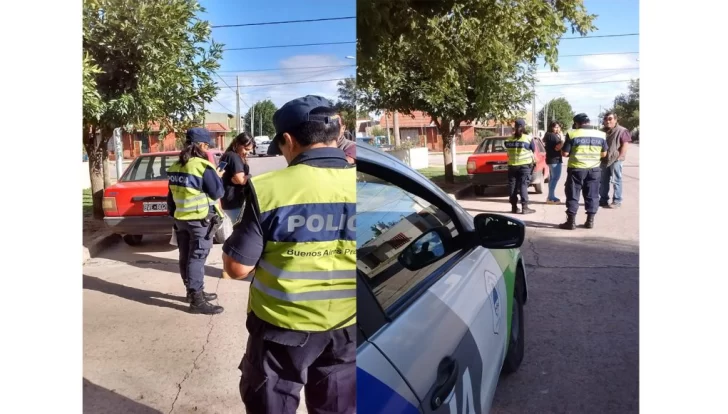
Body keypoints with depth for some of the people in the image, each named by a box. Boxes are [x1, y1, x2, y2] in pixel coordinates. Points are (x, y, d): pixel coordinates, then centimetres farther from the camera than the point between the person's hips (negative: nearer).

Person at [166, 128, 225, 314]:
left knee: (186, 257, 14)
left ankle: (193, 292, 28)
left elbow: (171, 195, 14)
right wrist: (218, 177, 4)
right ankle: (197, 300, -2)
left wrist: (173, 214, 23)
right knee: (197, 258, -5)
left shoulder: (176, 167, 8)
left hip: (181, 218, 8)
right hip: (200, 220, -8)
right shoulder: (203, 167, -17)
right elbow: (217, 193, -13)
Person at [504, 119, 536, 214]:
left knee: (512, 185, 8)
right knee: (523, 185, -3)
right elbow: (533, 150, 6)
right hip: (525, 164, -3)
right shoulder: (528, 138, -5)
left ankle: (514, 207, 10)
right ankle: (524, 207, -7)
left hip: (512, 165, 3)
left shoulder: (509, 139, 1)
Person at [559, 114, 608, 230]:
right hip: (594, 169, 3)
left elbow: (565, 153, -8)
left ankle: (571, 222, 5)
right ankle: (590, 221, 15)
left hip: (576, 169, -3)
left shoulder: (572, 134, -9)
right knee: (592, 196, 11)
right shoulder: (601, 135, 3)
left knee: (573, 196, 4)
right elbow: (604, 154, 10)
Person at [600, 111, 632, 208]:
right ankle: (603, 200, 20)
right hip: (604, 160, 7)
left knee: (616, 181, -2)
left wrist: (619, 157, -16)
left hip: (615, 160, -7)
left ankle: (617, 201, 3)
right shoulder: (602, 131, 14)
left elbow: (625, 144, -12)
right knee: (603, 181, 11)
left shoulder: (622, 131, -7)